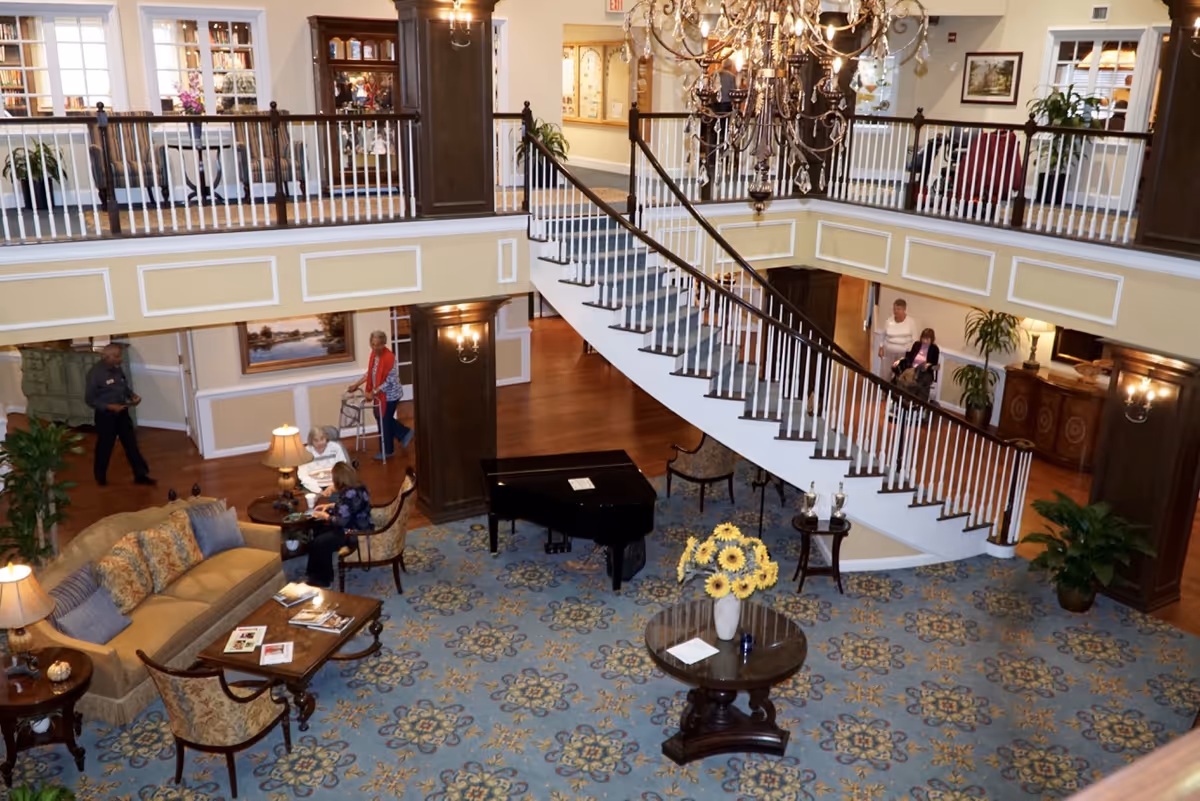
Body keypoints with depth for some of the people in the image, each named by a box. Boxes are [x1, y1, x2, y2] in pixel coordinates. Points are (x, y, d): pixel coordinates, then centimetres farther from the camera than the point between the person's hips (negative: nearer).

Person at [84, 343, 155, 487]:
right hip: (105, 415, -6)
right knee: (104, 447, 11)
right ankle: (100, 476, 32)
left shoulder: (117, 369, 1)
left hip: (122, 412, 6)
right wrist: (109, 406, -24)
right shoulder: (95, 373, -19)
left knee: (131, 444, 8)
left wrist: (133, 395, -4)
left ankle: (140, 475, 14)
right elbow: (89, 399, -16)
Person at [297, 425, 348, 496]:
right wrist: (319, 492, -18)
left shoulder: (335, 447, 3)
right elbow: (303, 476, -8)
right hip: (314, 487, -1)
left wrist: (333, 486, -14)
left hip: (333, 486, 1)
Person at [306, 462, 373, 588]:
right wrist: (330, 506, 13)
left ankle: (324, 581, 8)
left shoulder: (351, 494, -29)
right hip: (355, 526, 11)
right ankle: (316, 575, 23)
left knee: (319, 544, -12)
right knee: (319, 531, 16)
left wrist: (325, 516, -11)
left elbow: (342, 521, -27)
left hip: (356, 534, -11)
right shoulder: (355, 487, 4)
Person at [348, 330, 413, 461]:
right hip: (381, 393, 9)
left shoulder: (389, 357, -27)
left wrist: (374, 392, -24)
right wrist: (357, 384, 7)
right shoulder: (374, 353, -1)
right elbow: (370, 373, 11)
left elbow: (390, 381, -26)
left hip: (389, 394, -9)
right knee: (381, 418, 20)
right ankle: (405, 433, 34)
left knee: (384, 421, 5)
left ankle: (387, 451, 23)